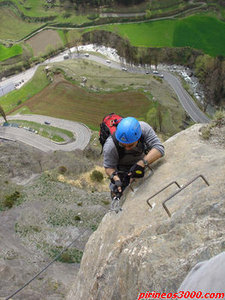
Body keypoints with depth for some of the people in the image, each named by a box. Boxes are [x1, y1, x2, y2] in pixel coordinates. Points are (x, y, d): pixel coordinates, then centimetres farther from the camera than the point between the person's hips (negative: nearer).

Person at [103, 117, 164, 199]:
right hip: (121, 167, -2)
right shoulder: (110, 146, -39)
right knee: (117, 193, 4)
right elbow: (109, 167, -25)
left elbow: (159, 149, -39)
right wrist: (116, 179, -45)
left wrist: (141, 163, -52)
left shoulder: (144, 128, -37)